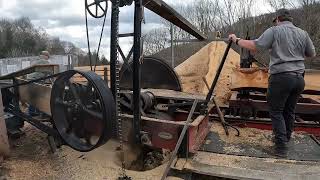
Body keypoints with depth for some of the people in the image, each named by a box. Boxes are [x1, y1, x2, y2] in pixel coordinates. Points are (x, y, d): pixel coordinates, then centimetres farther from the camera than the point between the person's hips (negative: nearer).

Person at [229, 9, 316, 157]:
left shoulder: (274, 31, -5)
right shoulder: (303, 33, 11)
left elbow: (255, 46, -14)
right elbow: (312, 54, 20)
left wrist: (237, 40, -3)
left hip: (281, 77, -6)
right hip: (299, 78, 6)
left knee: (276, 112, 3)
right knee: (289, 110, 18)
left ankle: (281, 147, 3)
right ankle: (286, 138, 33)